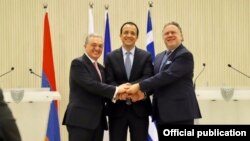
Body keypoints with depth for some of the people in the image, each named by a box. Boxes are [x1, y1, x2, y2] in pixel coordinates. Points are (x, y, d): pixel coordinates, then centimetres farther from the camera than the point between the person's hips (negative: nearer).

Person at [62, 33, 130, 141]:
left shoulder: (100, 68, 20)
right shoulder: (78, 63, -6)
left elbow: (101, 93, 13)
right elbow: (90, 84, -19)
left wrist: (115, 94, -8)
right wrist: (115, 90, -18)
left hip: (98, 121, 8)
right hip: (80, 120, -8)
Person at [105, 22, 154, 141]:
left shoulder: (146, 56, 5)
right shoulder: (111, 57, 5)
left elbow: (148, 78, -9)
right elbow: (109, 82, -5)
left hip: (139, 109, 0)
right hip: (117, 109, 0)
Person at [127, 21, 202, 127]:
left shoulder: (185, 55, -9)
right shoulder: (159, 57, 18)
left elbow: (167, 76, -20)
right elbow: (155, 77, 13)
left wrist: (140, 86, -20)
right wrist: (143, 92, -10)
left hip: (181, 112, -8)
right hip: (162, 113, 8)